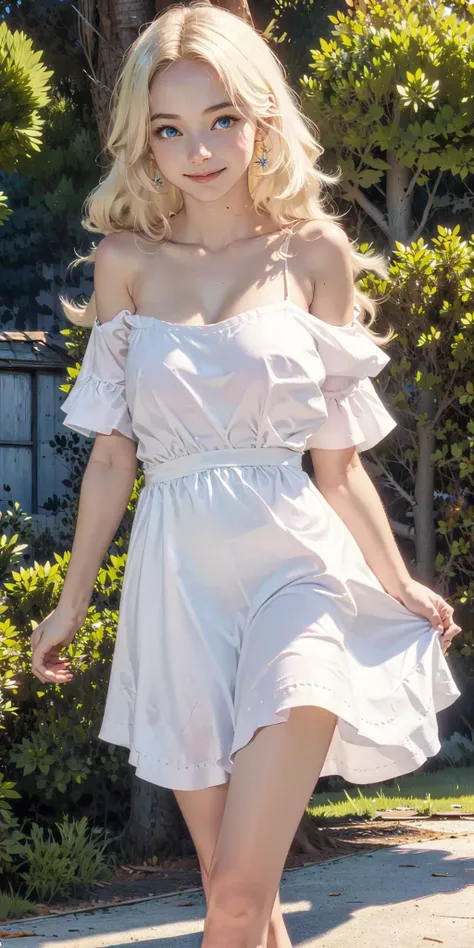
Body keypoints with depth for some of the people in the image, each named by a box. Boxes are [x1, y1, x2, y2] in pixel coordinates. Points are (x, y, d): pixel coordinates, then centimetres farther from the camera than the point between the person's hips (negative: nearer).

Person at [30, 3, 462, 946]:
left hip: (291, 560, -2)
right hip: (174, 576, 2)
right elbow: (112, 451, 12)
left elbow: (338, 459, 8)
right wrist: (71, 603, 14)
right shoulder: (128, 259, 7)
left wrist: (400, 586, 8)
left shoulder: (315, 255, 4)